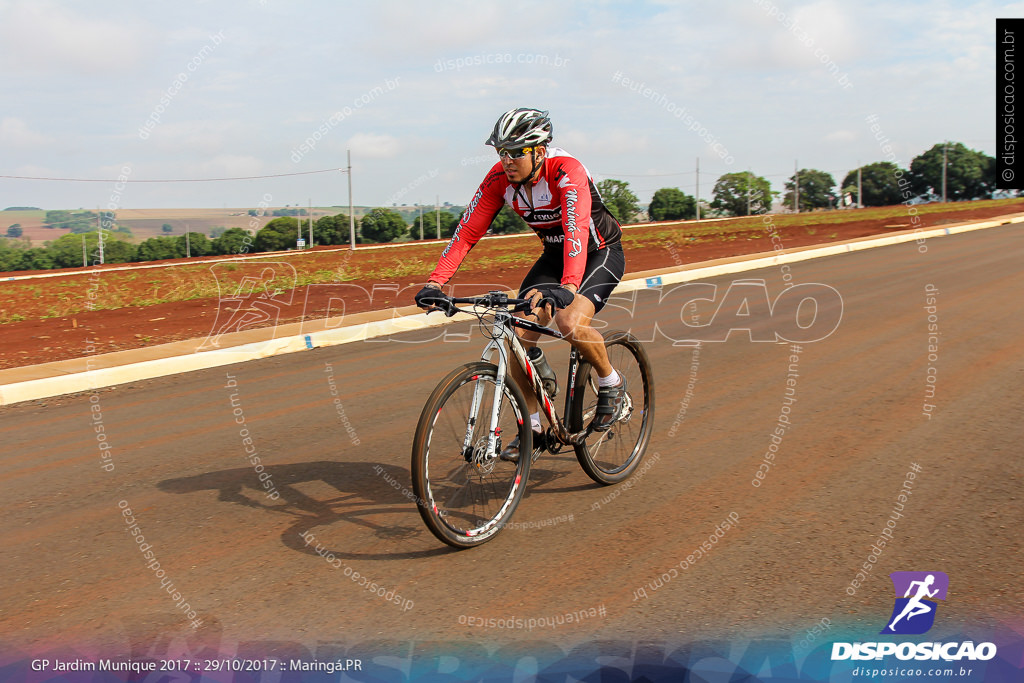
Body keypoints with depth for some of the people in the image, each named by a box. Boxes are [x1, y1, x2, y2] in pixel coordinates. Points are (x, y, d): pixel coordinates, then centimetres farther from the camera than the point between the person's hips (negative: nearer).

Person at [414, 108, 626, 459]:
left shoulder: (567, 172, -31)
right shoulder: (499, 178, -15)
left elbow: (577, 232, -45)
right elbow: (467, 231, -16)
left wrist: (568, 288, -60)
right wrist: (434, 282, -28)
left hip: (601, 253, -6)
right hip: (553, 255, 6)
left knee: (569, 323, -30)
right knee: (520, 335, -10)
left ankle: (611, 383, -1)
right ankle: (532, 428, 6)